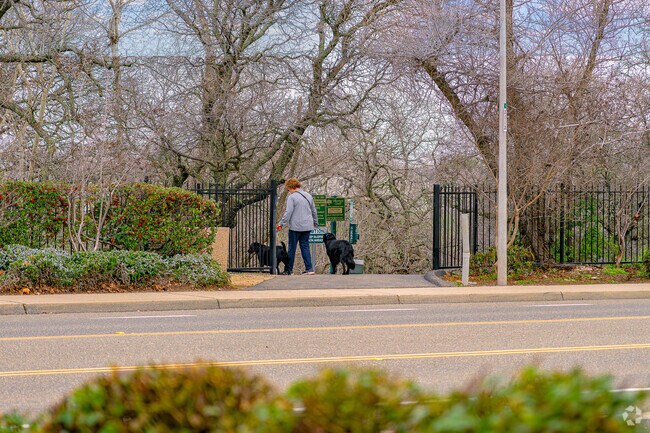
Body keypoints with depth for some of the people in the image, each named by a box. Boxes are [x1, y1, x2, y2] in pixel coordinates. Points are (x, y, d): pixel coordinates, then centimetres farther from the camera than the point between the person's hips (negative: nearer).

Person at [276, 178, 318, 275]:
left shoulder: (292, 197, -11)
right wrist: (315, 222, 34)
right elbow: (314, 211, 21)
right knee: (305, 247, 10)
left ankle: (289, 270, 9)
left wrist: (281, 224, -10)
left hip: (295, 227, -6)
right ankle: (309, 269, 3)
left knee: (292, 248, 3)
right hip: (307, 226, 6)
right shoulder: (308, 196, 11)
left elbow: (288, 212, -16)